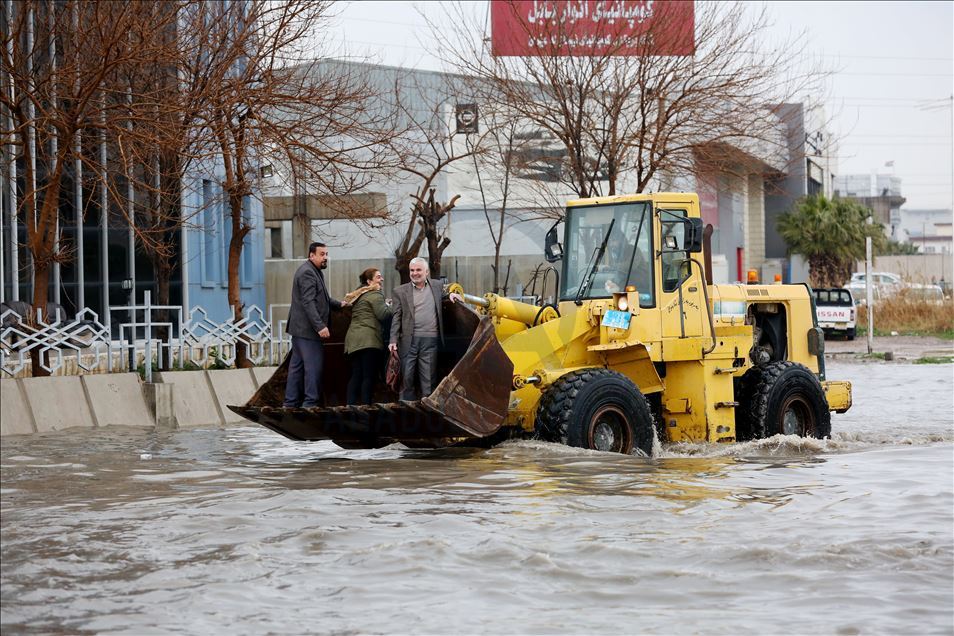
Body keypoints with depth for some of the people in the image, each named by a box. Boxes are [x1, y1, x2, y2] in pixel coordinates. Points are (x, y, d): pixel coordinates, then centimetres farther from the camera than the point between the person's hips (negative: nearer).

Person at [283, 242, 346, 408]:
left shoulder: (315, 272, 19)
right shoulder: (307, 272, -14)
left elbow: (321, 298, 31)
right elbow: (308, 302, -22)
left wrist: (339, 304, 19)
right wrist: (320, 326, -26)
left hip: (300, 330, 11)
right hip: (308, 330, -11)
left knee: (297, 367, 11)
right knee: (314, 366, -9)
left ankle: (291, 403, 15)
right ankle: (310, 402, -7)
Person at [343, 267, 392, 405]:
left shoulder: (358, 294, 24)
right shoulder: (375, 294, -5)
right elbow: (383, 314, -13)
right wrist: (390, 307, 5)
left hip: (353, 339, 9)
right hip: (368, 339, -9)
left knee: (356, 376, 6)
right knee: (369, 376, -8)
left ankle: (351, 405, 1)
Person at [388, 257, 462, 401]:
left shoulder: (436, 285, 12)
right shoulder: (401, 292, 6)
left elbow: (441, 298, 32)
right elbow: (397, 317, 3)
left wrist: (451, 295, 9)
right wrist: (393, 340, -5)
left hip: (430, 340, 1)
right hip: (409, 340, -1)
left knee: (428, 379, 2)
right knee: (407, 377, 1)